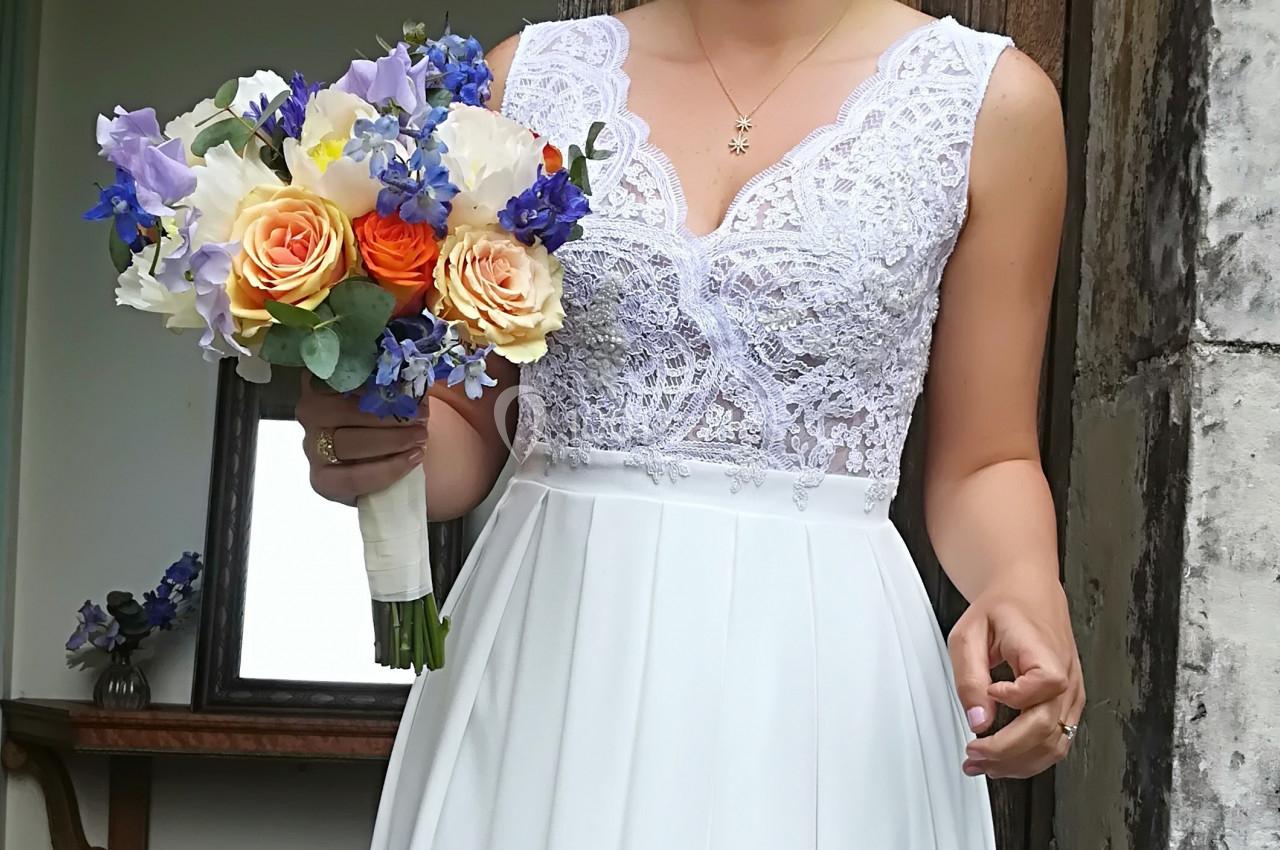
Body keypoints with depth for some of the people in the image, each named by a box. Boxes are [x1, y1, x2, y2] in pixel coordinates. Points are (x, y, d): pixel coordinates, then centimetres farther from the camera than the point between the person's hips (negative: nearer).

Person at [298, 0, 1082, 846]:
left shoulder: (989, 100, -1)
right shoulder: (531, 76, 4)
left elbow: (983, 462, 4)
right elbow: (466, 430, 10)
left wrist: (1027, 585, -17)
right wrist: (361, 444, -12)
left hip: (814, 673, -1)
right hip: (544, 668, 2)